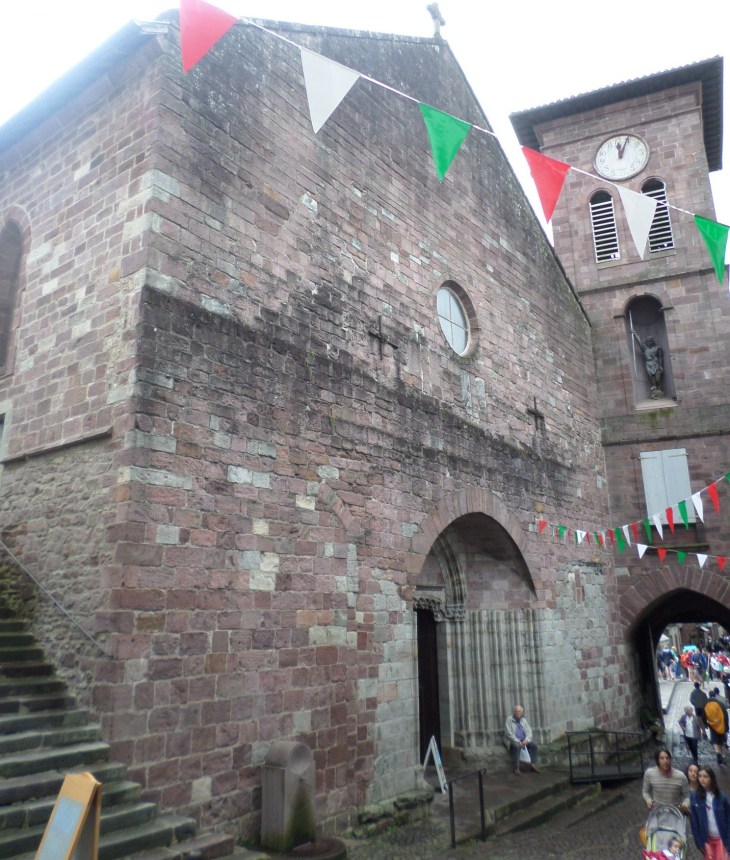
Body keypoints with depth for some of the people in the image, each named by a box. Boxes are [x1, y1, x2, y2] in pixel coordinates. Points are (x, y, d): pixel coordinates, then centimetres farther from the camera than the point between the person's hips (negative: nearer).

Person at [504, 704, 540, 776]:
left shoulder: (524, 720, 14)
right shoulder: (509, 719, -2)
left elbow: (529, 732, 6)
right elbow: (509, 733, -11)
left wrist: (526, 740, -15)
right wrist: (518, 741, -20)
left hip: (523, 741, 5)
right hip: (513, 741, -5)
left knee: (534, 745, -20)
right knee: (517, 746, -37)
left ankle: (533, 764, -15)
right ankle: (516, 767, -32)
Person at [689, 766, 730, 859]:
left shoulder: (722, 797, -7)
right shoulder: (695, 797, -7)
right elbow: (694, 821, -4)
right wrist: (699, 841, -7)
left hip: (721, 837, -1)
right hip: (706, 838, 1)